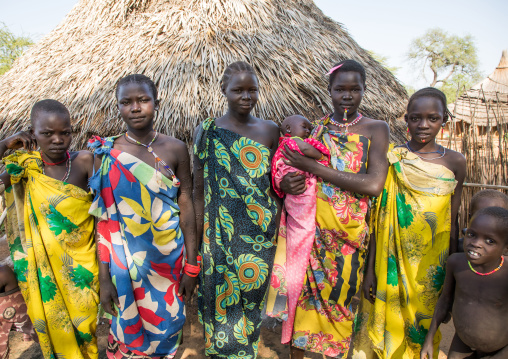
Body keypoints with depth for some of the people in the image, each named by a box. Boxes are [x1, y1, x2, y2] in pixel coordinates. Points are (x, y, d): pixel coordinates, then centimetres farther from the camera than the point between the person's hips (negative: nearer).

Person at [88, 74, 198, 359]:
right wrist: (104, 276, -5)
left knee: (167, 323, 14)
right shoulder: (107, 153, -6)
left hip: (169, 257, 0)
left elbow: (186, 206, -4)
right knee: (131, 327, 14)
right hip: (126, 259, 0)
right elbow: (104, 219, -4)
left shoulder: (175, 149, -6)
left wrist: (191, 266, -3)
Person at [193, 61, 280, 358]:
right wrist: (196, 239, -1)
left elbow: (275, 183, 11)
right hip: (221, 234, -1)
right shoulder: (207, 132, -1)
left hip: (261, 233, 2)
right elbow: (199, 190, 1)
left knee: (253, 294, 13)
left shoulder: (270, 131, 2)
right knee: (223, 296, 8)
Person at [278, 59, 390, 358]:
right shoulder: (315, 127, 5)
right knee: (303, 291, 10)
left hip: (349, 232, -1)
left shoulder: (376, 129, -3)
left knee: (340, 296, 12)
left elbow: (374, 184, -18)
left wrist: (313, 167, -17)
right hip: (310, 226, 2)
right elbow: (288, 166, 11)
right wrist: (284, 182, -14)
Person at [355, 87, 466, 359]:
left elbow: (453, 221, 5)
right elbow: (378, 219, -4)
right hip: (392, 262, -1)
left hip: (431, 266, 2)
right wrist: (370, 270, -5)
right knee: (387, 322, 9)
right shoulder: (390, 159, -6)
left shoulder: (455, 163, -1)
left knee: (422, 326, 14)